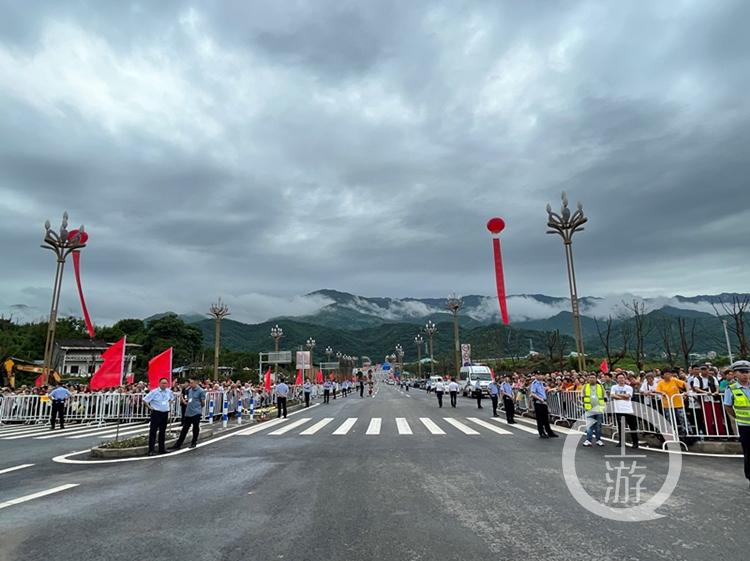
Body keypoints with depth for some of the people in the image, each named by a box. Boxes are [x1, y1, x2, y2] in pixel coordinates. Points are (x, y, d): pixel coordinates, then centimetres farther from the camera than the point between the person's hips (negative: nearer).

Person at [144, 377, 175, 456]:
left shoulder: (169, 392, 4)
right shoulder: (154, 392, -12)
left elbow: (172, 398, 25)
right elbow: (145, 400, -11)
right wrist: (150, 407, -8)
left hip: (165, 413, 5)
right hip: (156, 413, -5)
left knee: (163, 431, 12)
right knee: (153, 431, -3)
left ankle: (161, 448, 22)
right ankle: (151, 450, 3)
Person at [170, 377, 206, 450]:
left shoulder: (201, 391, -11)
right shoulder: (189, 390, 9)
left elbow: (203, 403, -6)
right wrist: (184, 400, 4)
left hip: (196, 412, -6)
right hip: (188, 412, 6)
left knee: (195, 428, 8)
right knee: (184, 428, 9)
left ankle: (194, 442, 23)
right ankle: (178, 444, 13)